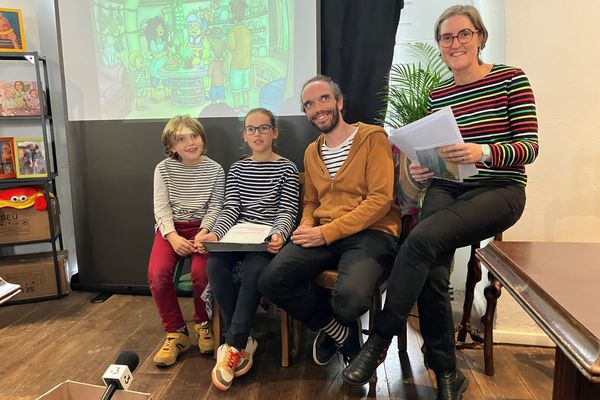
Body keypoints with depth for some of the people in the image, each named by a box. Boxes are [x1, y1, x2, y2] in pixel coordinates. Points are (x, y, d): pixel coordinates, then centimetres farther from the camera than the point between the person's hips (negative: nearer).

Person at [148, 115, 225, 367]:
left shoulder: (215, 170, 2)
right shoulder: (164, 169, 3)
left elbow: (215, 207, 1)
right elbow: (161, 208, -3)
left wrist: (203, 233, -17)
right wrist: (174, 238, -19)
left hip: (201, 227, -1)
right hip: (171, 228, 1)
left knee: (201, 272, -27)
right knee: (157, 273, -25)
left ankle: (203, 324, 5)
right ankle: (176, 333, -4)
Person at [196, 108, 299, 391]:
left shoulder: (287, 169, 5)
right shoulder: (237, 169, 16)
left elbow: (287, 212, -4)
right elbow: (231, 209, 5)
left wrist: (278, 235, -26)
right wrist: (215, 233, -16)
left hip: (267, 239, -3)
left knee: (255, 269, -35)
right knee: (214, 265, -27)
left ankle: (233, 347, -20)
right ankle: (243, 342, -14)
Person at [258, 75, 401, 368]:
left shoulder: (372, 138, -1)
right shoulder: (311, 152, 20)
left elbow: (380, 200, -11)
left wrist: (326, 232, -16)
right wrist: (307, 226, 2)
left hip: (370, 233, -5)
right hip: (322, 236, 6)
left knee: (349, 298, -34)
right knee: (270, 281, -19)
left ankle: (334, 329, 9)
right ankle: (342, 332, 4)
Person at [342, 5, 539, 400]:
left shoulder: (511, 78, 0)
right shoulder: (438, 94, 13)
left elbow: (530, 146, -7)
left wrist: (483, 152, -25)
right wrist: (423, 168, -5)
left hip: (499, 190, -4)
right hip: (447, 189, 4)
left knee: (422, 238, -30)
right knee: (431, 272, -21)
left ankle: (379, 341, -16)